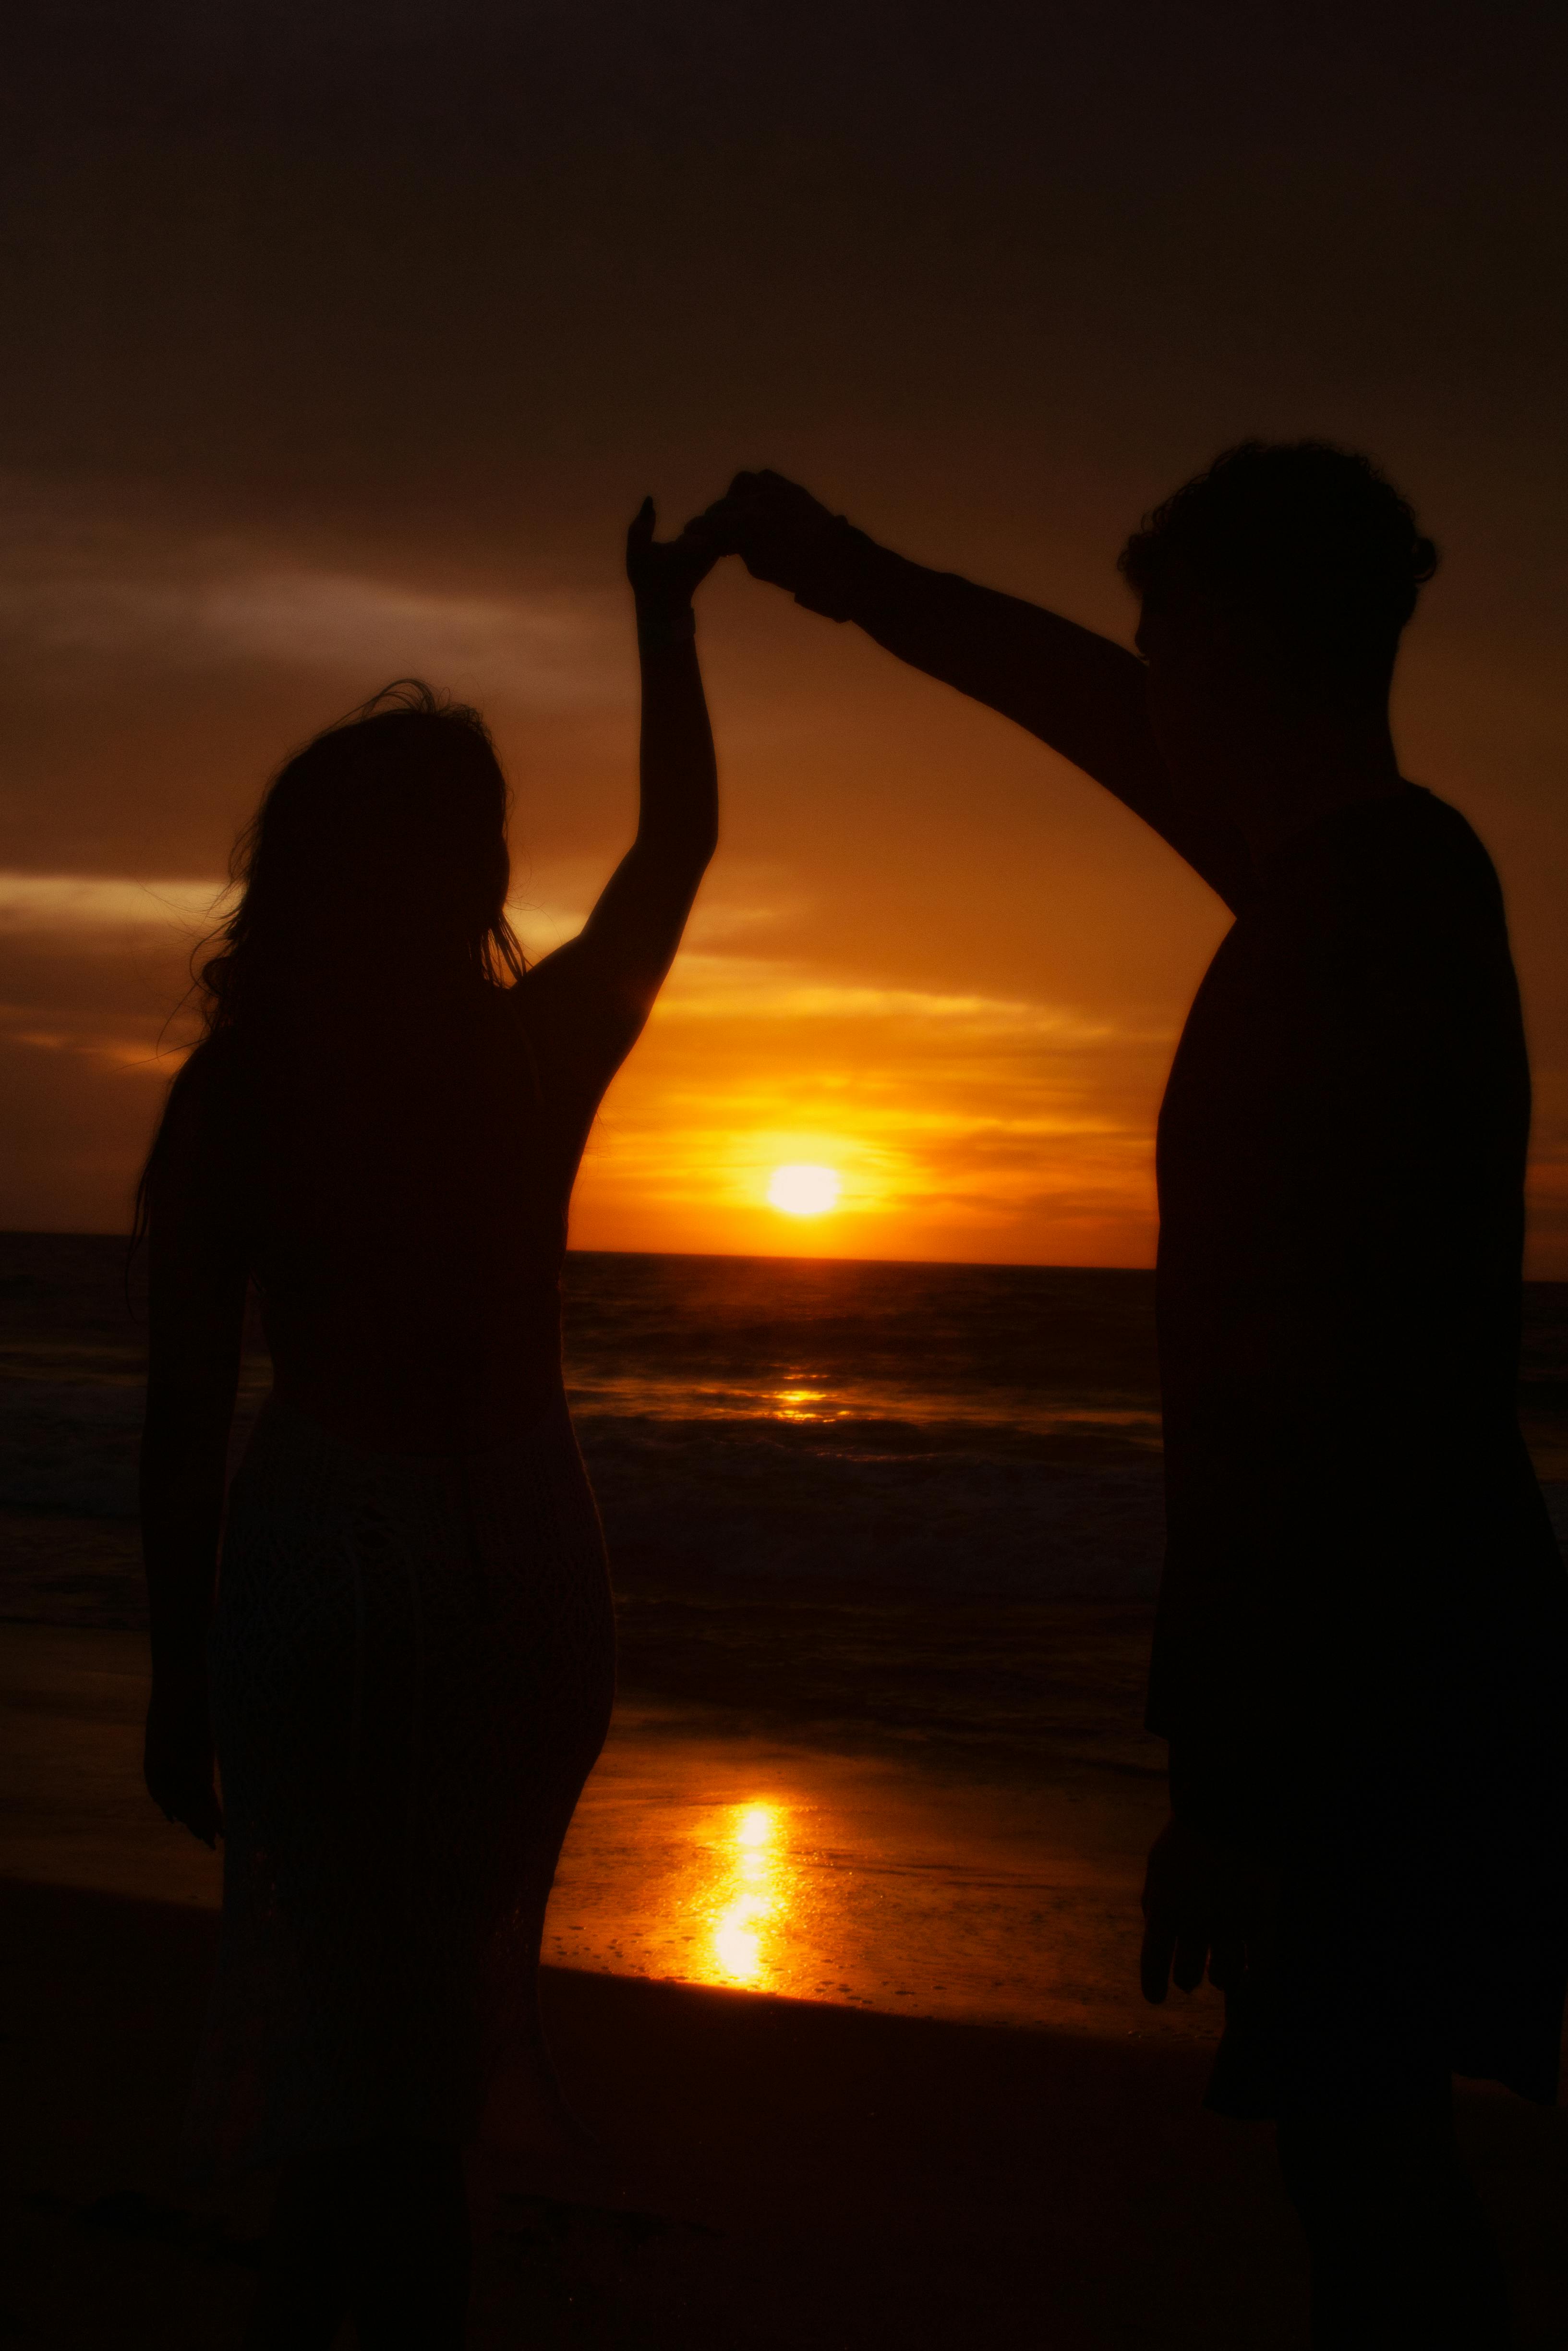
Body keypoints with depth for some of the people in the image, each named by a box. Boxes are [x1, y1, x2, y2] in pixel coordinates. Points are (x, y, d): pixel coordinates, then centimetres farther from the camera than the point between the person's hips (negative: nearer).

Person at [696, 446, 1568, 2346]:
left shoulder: (1335, 930, -18)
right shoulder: (1409, 869, 11)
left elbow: (1294, 1403, -22)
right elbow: (1100, 716, 25)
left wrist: (1227, 1778, -19)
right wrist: (851, 574, 34)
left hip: (1357, 1686, -10)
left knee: (1362, 2169, -1)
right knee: (1373, 2171, 16)